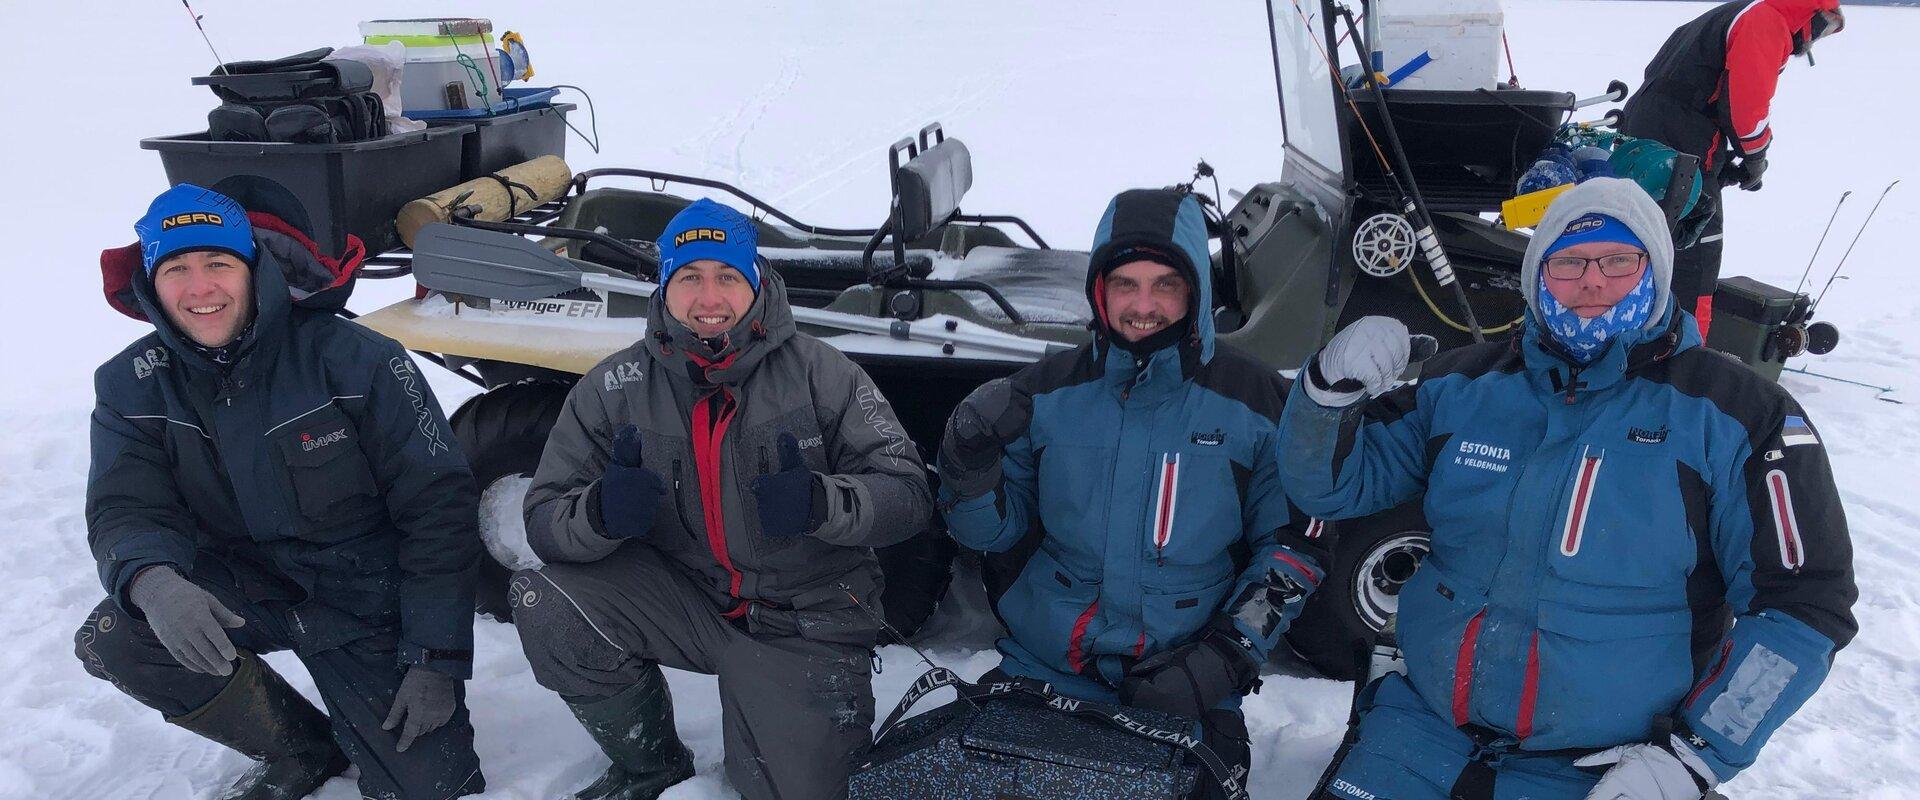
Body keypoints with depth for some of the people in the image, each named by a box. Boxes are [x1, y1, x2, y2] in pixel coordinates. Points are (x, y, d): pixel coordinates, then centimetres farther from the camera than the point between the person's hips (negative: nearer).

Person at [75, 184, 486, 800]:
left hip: (365, 597, -3)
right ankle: (305, 749, 0)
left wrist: (437, 659, -19)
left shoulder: (354, 359, -18)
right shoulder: (132, 386, -5)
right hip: (248, 588, 4)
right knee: (112, 641, -24)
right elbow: (124, 510, -14)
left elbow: (438, 504, -17)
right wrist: (152, 582, -41)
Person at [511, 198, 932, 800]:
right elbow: (544, 520, -8)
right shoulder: (612, 388, -6)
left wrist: (820, 502, -34)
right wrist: (601, 512, -32)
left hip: (803, 628, -2)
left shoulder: (817, 371, -11)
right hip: (685, 601, 2)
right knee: (545, 602, -20)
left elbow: (908, 492, -13)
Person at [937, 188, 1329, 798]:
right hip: (1039, 669, 1)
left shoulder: (1253, 400, -5)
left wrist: (1229, 655, -9)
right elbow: (993, 530, 4)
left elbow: (1296, 543, 1)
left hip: (1188, 691, -1)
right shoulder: (1049, 390, -1)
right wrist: (971, 464, -16)